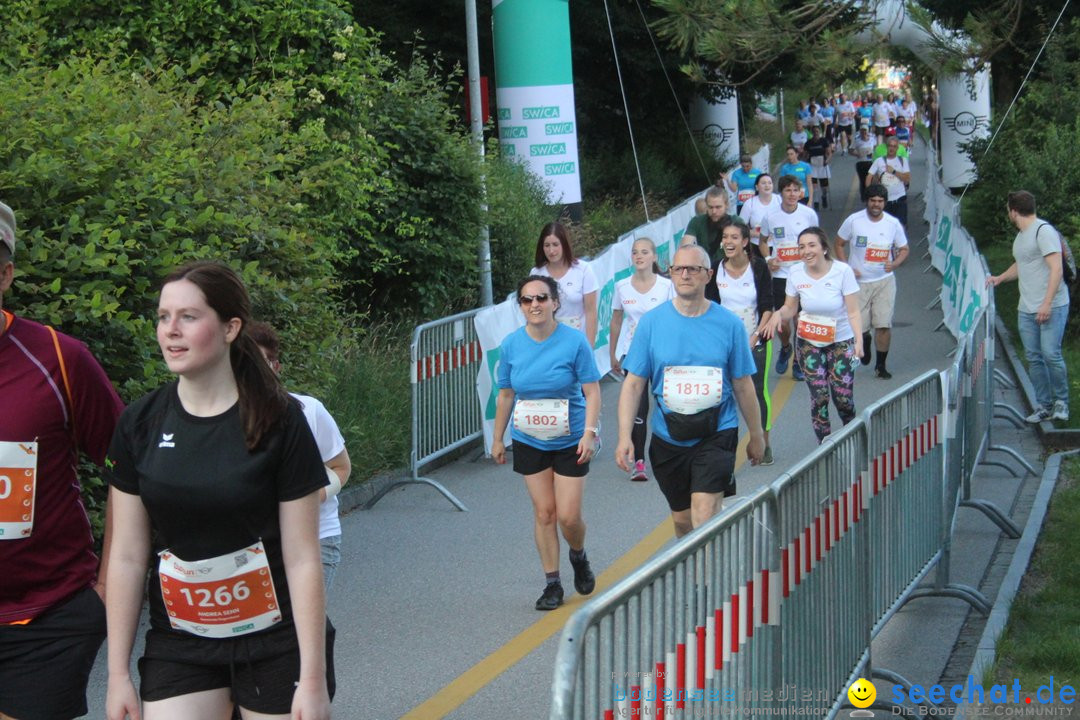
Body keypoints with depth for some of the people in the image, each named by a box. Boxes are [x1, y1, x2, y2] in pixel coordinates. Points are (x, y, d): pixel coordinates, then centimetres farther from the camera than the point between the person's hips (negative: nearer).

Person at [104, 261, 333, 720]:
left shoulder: (280, 423, -10)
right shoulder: (140, 425, -1)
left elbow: (302, 561, -9)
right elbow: (127, 558, 2)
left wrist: (313, 679, -11)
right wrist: (118, 674, 2)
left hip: (275, 643, -2)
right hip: (178, 647, 2)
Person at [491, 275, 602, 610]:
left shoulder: (574, 342, -13)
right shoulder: (511, 345, -3)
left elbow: (592, 391, -9)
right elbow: (506, 395, 8)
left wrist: (589, 433, -19)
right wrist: (498, 439, 13)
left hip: (570, 442, -2)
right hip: (529, 442, 2)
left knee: (568, 516, -4)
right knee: (544, 512, 4)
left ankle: (579, 557, 30)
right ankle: (552, 584, 15)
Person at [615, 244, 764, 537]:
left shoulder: (729, 324, -2)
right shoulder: (652, 322, -1)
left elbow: (743, 385, 6)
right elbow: (633, 384, -1)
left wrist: (756, 435, 13)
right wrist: (624, 437, -9)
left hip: (716, 436, -2)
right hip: (668, 438, 2)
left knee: (704, 518, -17)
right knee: (682, 519, 14)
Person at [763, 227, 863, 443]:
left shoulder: (842, 271, -14)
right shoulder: (796, 273, -6)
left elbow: (853, 312, -13)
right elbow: (790, 308, 6)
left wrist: (859, 340, -25)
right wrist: (779, 314, -17)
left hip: (841, 342, -2)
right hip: (809, 343, 2)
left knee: (842, 398, -3)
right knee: (819, 397, -6)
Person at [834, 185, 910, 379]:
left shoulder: (893, 223, -2)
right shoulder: (853, 221, -6)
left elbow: (904, 249, 9)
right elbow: (839, 244, 4)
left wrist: (894, 263, -13)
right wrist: (847, 268, -8)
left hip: (884, 281, 0)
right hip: (858, 281, 0)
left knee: (884, 325, -7)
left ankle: (881, 365, 9)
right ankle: (865, 339, 38)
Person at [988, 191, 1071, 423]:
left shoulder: (1044, 231, -11)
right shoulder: (1020, 236, 18)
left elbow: (1056, 269, -17)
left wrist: (1047, 304, -23)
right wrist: (1000, 278, 22)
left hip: (1052, 307, -8)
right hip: (1026, 309, 8)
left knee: (1050, 354, -12)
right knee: (1033, 357, 5)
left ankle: (1061, 402, 3)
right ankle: (1043, 405, 11)